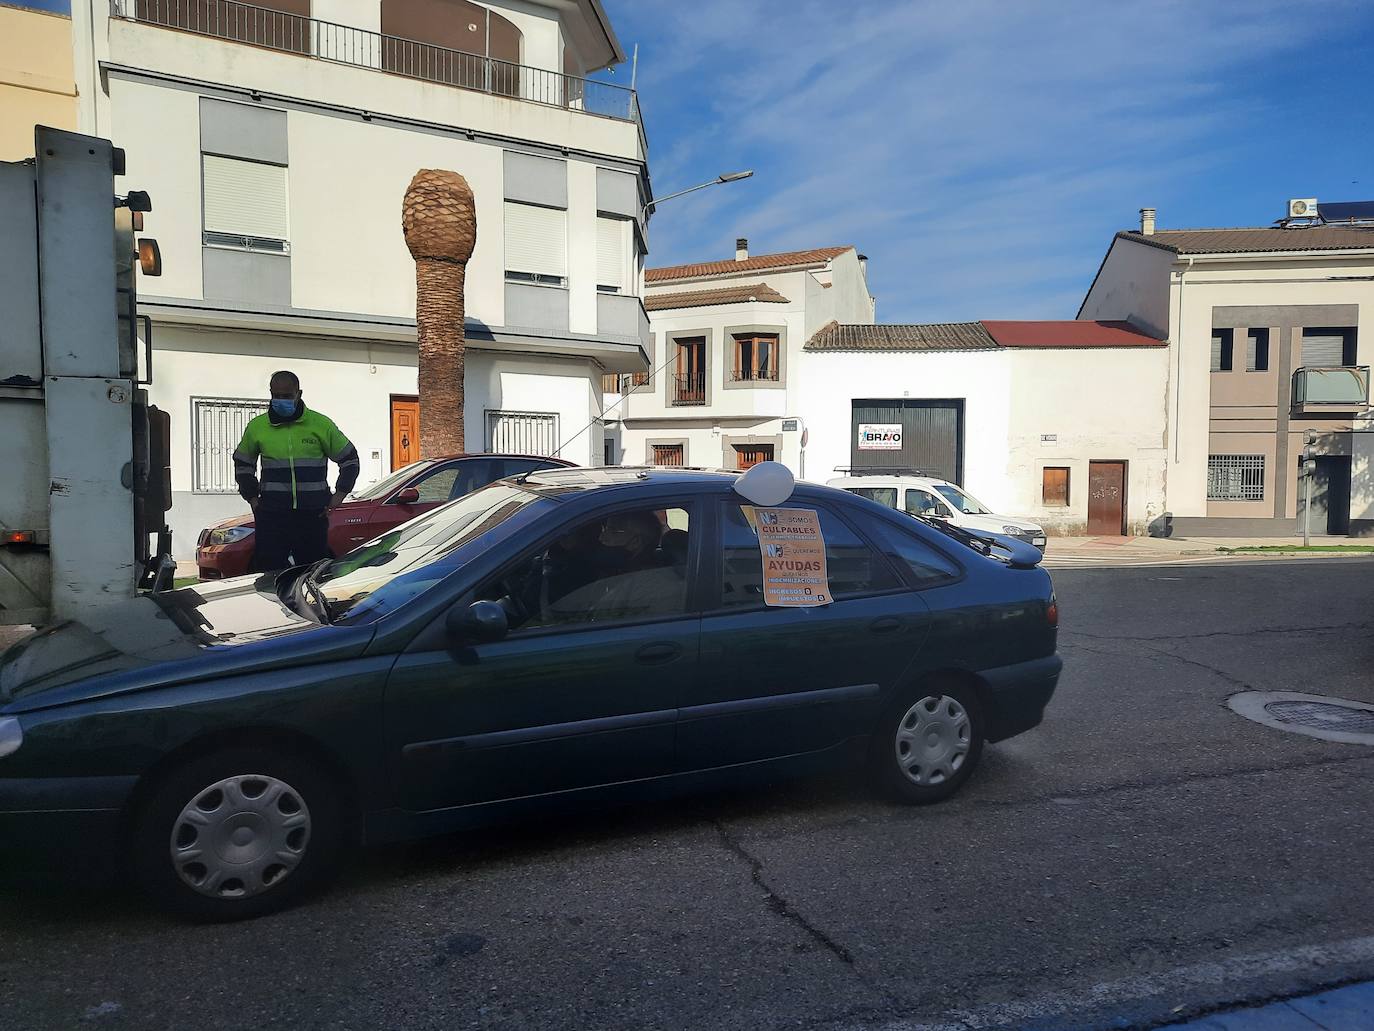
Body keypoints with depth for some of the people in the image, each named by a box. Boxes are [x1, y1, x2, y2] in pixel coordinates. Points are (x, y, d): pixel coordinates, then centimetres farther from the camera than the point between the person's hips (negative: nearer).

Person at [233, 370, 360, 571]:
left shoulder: (321, 424, 3)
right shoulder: (257, 427, 8)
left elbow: (349, 459, 11)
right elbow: (243, 464, 24)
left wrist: (337, 497, 4)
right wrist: (253, 499, 13)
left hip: (313, 515, -1)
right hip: (271, 515, 1)